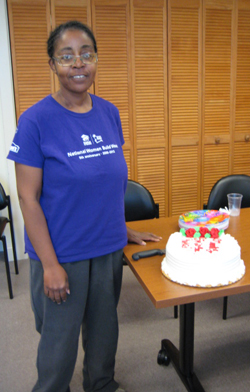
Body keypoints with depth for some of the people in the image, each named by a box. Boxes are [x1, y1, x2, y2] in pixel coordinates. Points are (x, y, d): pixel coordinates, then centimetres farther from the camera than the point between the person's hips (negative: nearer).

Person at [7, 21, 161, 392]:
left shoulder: (109, 113, 1)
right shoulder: (36, 120, -14)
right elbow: (28, 198, -13)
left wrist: (122, 228, 13)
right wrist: (50, 264, -15)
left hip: (109, 248, 5)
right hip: (62, 255, -4)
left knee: (104, 327, 23)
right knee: (60, 338, 14)